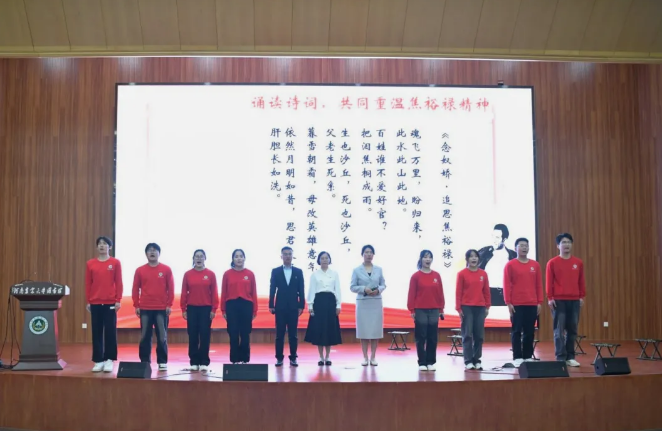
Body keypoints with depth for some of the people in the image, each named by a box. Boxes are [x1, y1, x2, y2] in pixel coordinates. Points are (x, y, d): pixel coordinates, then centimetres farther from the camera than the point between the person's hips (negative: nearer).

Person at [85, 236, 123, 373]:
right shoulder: (90, 264, 7)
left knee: (110, 332, 0)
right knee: (96, 332, 4)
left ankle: (109, 360, 7)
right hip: (95, 303, 2)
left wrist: (118, 300, -6)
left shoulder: (115, 263, 1)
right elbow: (87, 284, 8)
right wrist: (88, 301, 4)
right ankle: (98, 361, 11)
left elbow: (119, 283, -1)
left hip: (110, 303, -2)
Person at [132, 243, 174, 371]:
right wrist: (136, 305, 1)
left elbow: (171, 288, 3)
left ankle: (162, 362, 8)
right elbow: (135, 289, 6)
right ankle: (145, 362, 10)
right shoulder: (140, 270, 5)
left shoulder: (166, 269, 3)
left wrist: (169, 305, -3)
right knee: (144, 337, 3)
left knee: (162, 337, 1)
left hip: (162, 309, -1)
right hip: (145, 309, 1)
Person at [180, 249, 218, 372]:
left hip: (206, 308, -1)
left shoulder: (211, 274, 1)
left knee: (205, 336, 0)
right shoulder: (187, 274, 3)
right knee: (193, 336, 3)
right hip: (192, 308, 1)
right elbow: (184, 293, 4)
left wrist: (214, 309, -4)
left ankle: (204, 363, 5)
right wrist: (183, 309, 0)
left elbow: (214, 293, 0)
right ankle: (194, 362, 9)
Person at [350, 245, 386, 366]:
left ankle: (373, 357, 9)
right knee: (363, 330, 0)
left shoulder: (379, 269, 7)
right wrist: (364, 289, -16)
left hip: (376, 303, 2)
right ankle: (365, 357, 8)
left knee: (376, 329, 1)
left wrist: (378, 290, -12)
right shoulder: (356, 270, 1)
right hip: (363, 303, -2)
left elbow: (383, 284, 8)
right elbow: (352, 287, -1)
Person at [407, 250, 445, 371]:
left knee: (433, 338, 5)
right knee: (421, 337, 1)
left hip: (434, 310, 3)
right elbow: (411, 294, -3)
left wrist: (441, 309, 6)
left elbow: (440, 293, 8)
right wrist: (412, 310, -6)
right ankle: (422, 363, 7)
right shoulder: (416, 276, -2)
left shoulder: (437, 275, 7)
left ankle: (431, 362, 13)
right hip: (420, 310, -3)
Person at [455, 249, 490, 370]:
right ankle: (468, 361, 0)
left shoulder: (483, 274, 8)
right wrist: (458, 308, -8)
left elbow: (486, 291, 11)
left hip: (480, 308, 4)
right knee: (467, 334, -3)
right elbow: (458, 292, -3)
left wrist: (487, 306, 7)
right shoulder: (462, 274, -2)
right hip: (466, 307, -3)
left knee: (479, 335, 5)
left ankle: (477, 360, 13)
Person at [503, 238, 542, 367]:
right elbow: (506, 285, -4)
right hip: (516, 304, -3)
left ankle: (528, 356, 14)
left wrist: (539, 302, 6)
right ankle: (517, 357, 3)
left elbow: (539, 285, 11)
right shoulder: (510, 265, -1)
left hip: (532, 304, 3)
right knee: (516, 331, 0)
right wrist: (508, 302, -9)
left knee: (530, 332, 6)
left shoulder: (535, 265, 9)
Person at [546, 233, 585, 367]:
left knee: (572, 330, 5)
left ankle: (570, 357, 12)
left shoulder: (578, 262, 9)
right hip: (558, 300, -3)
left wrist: (582, 296, 8)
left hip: (574, 300, 3)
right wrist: (550, 298, -6)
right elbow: (549, 282, -1)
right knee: (559, 330, -4)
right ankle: (560, 358, -2)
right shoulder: (552, 263, 0)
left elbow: (581, 281, 12)